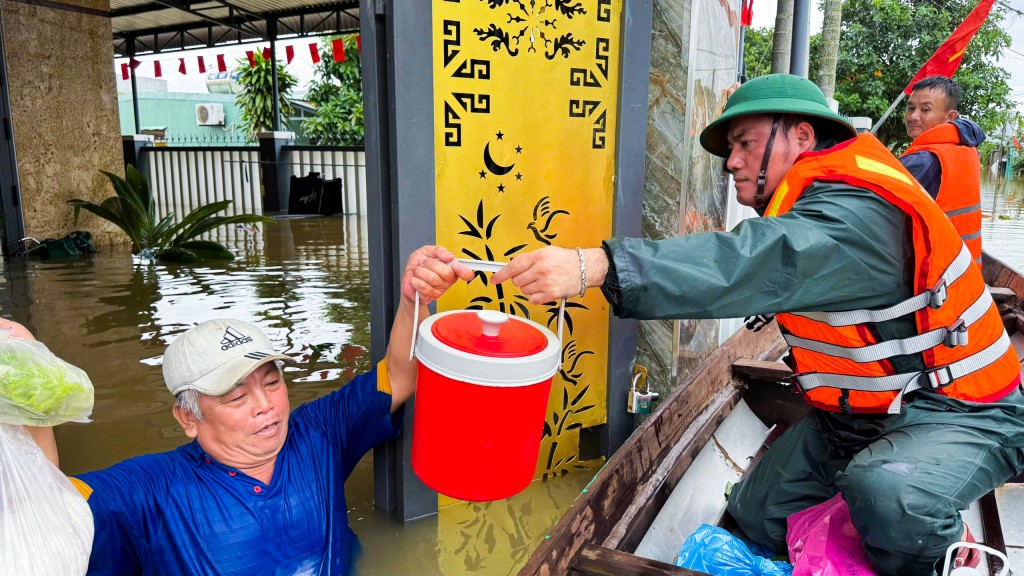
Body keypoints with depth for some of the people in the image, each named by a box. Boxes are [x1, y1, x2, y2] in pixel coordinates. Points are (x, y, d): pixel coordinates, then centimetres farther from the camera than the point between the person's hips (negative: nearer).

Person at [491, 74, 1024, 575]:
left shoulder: (859, 213, -30)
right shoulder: (814, 201, 3)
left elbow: (763, 266, -45)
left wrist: (594, 266, -54)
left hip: (959, 412, -8)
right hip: (854, 410, 9)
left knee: (888, 493, -39)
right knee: (753, 518, 8)